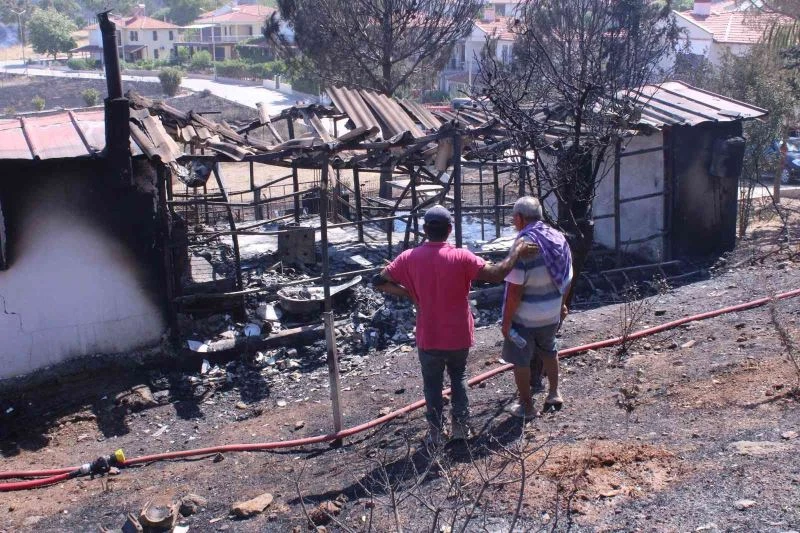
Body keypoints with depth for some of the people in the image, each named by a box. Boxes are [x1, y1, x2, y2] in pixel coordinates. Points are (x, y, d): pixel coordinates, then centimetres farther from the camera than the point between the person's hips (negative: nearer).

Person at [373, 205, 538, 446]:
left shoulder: (410, 257, -11)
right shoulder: (461, 257, -17)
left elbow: (379, 281, -5)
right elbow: (497, 274, -20)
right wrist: (517, 251, -7)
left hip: (428, 338, 0)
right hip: (459, 336, 0)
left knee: (432, 384, 19)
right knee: (459, 376, 26)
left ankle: (436, 432, 25)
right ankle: (460, 425, 28)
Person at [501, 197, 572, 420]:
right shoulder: (559, 239, -2)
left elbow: (515, 289, -24)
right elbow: (567, 278, 8)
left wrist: (506, 321, -15)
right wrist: (562, 304, 22)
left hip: (524, 317, -7)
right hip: (552, 314, 7)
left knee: (520, 360, 11)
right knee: (549, 351, 29)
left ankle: (526, 407, 21)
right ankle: (554, 393, 40)